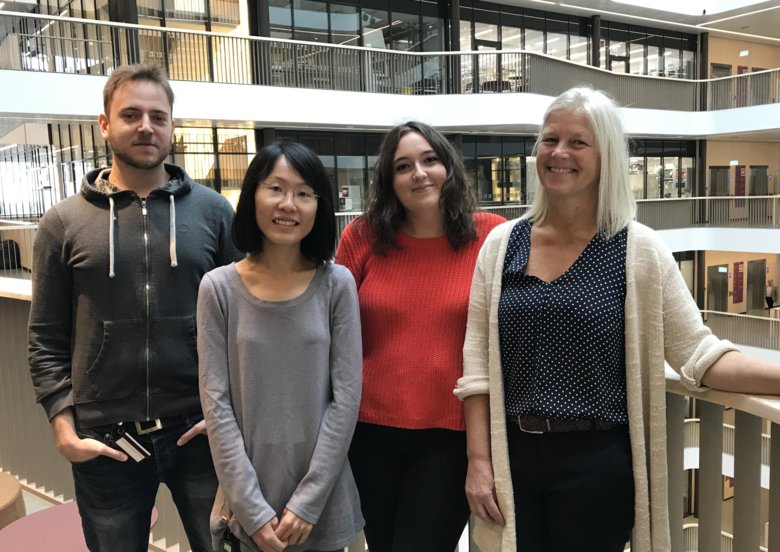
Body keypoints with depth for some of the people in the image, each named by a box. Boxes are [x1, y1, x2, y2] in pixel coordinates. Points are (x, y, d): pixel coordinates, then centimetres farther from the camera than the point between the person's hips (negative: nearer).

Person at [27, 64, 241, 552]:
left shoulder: (213, 211, 1)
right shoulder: (64, 223, 2)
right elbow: (47, 339, 3)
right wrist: (63, 426, -5)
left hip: (201, 431, 0)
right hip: (105, 441, 1)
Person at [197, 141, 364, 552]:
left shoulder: (336, 284, -6)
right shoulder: (219, 288, -6)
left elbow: (347, 396, -7)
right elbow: (216, 403, -7)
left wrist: (308, 499, -10)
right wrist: (252, 509, -11)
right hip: (249, 499, 0)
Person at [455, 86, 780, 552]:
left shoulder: (639, 249, -5)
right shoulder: (501, 244, 1)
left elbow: (698, 354, -4)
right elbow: (478, 364, 1)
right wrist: (479, 461, -3)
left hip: (599, 462, -2)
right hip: (513, 459, 3)